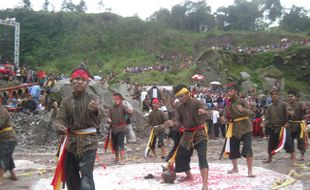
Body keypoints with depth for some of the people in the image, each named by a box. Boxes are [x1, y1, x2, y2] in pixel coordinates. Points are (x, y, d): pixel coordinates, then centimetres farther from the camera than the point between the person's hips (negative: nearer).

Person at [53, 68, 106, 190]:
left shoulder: (92, 99, -6)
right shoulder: (66, 101, 3)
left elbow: (102, 115, -24)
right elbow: (59, 119, -4)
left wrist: (96, 110, -49)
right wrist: (60, 127, -29)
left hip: (89, 141, -4)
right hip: (71, 141, 4)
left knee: (86, 175, -14)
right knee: (70, 176, 17)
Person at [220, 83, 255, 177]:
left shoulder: (242, 101, -9)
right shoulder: (228, 105, 7)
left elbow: (251, 113, -21)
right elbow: (226, 117, 11)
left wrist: (242, 110, -40)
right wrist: (224, 119, -13)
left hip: (245, 128, -5)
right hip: (234, 129, 5)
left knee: (247, 149, -15)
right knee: (232, 150, 11)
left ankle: (250, 171, -6)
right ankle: (235, 168, 33)